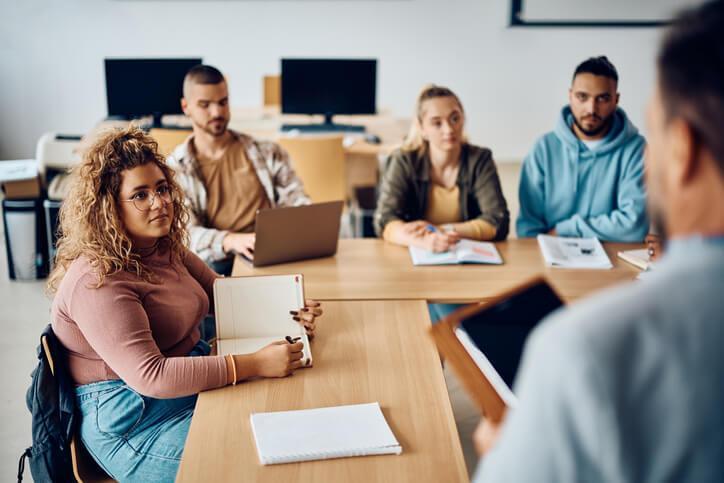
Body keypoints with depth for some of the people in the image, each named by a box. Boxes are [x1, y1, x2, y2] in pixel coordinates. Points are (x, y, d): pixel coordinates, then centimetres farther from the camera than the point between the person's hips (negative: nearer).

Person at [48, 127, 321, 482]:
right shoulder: (97, 282, -23)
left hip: (196, 381, 8)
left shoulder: (165, 249, 5)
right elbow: (149, 376, -29)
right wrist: (255, 364, -32)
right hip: (131, 424, -8)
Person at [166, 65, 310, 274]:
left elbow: (297, 202, 9)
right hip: (216, 262, -2)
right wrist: (232, 240, -29)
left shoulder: (268, 153, 14)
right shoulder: (174, 168, 7)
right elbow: (185, 232, -7)